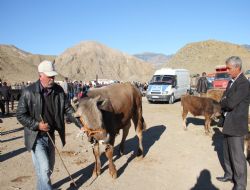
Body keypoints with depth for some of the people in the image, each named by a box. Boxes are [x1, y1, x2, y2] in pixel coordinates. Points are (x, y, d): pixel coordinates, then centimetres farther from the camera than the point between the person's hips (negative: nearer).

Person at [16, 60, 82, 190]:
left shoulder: (58, 90, -5)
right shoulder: (29, 92, -17)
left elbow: (68, 109, -1)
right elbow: (20, 115, -11)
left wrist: (81, 124, -11)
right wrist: (37, 125, -22)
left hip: (50, 135, 5)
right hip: (36, 137, -5)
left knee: (50, 166, 19)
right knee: (44, 168, -8)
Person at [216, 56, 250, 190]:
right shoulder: (231, 82, 11)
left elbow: (230, 103, -26)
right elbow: (224, 100, 13)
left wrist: (223, 102, -6)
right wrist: (225, 102, -8)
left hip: (236, 125, -9)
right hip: (228, 124, 9)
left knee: (237, 155, 3)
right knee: (227, 152, 21)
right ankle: (229, 174, 39)